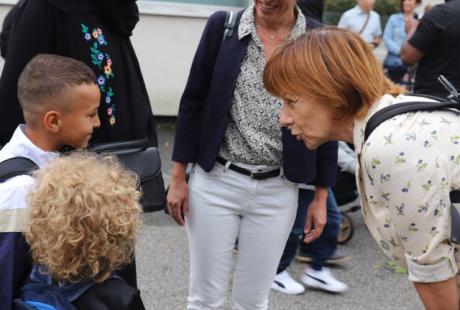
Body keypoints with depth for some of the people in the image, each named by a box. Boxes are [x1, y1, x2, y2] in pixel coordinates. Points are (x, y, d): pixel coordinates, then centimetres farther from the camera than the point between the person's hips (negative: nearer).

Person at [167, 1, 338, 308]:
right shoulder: (222, 26, -4)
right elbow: (193, 102, 1)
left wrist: (321, 197, 3)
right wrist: (178, 177, 0)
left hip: (277, 192, 0)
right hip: (214, 183, 0)